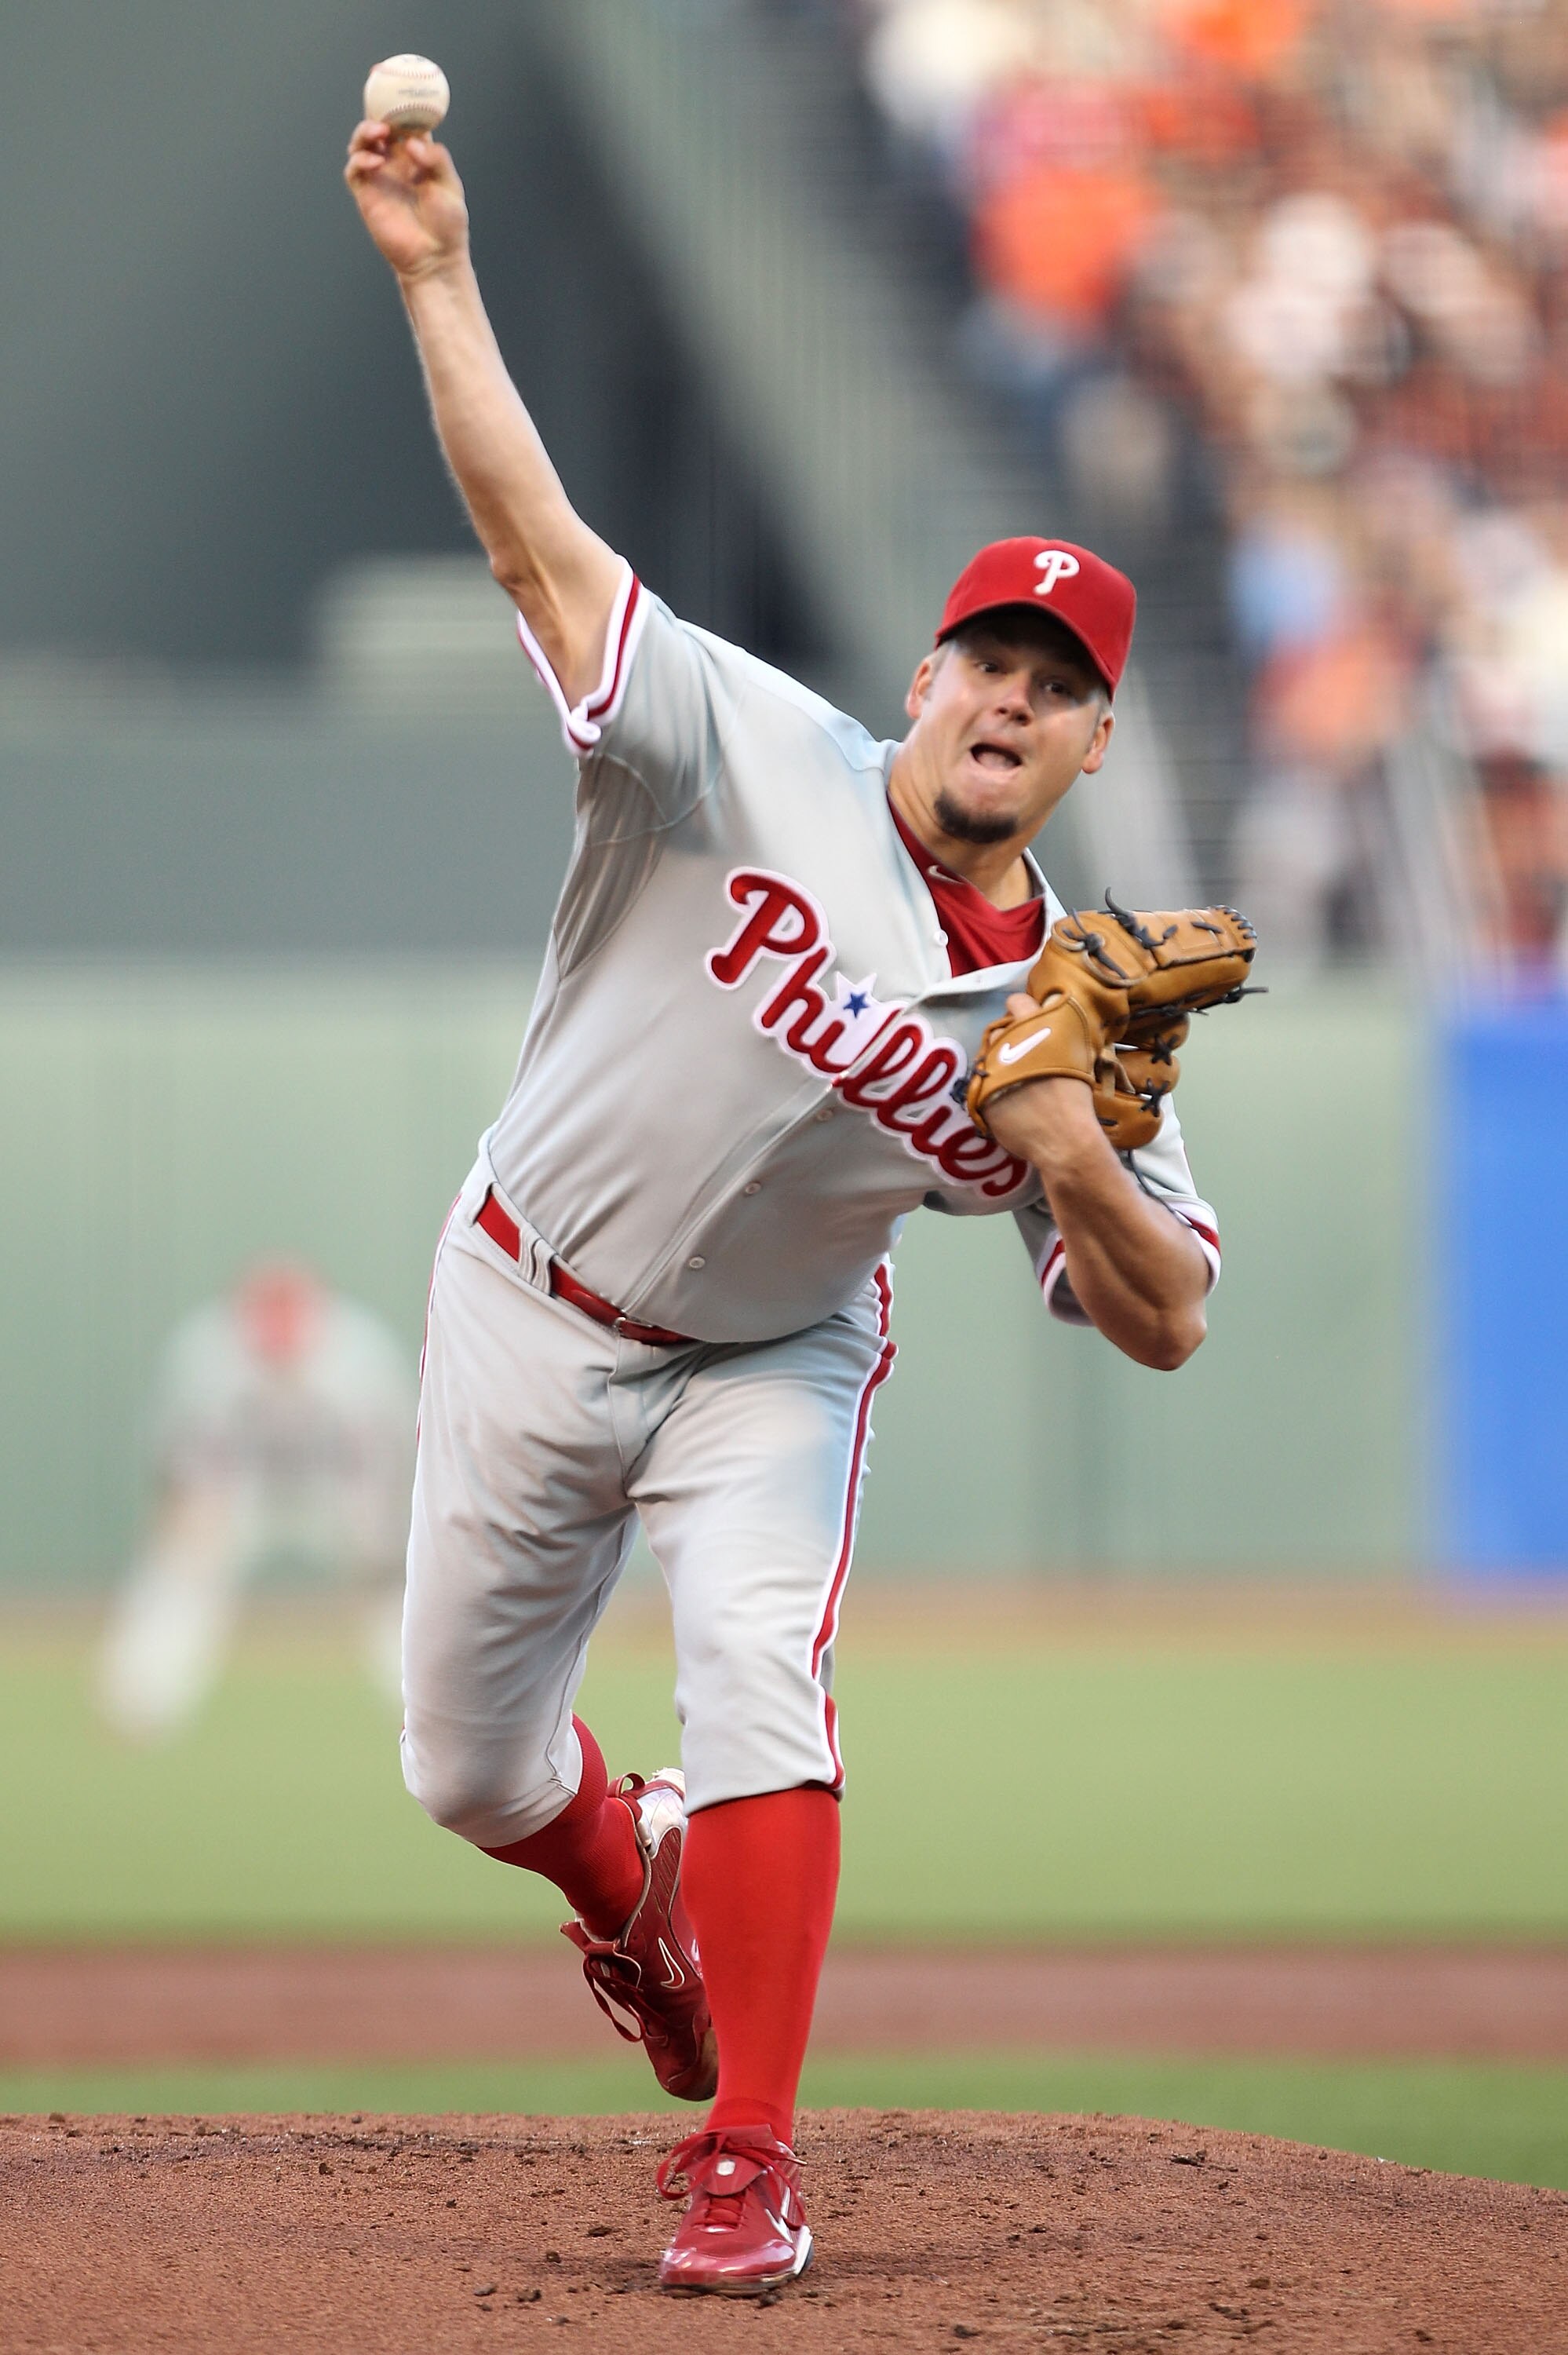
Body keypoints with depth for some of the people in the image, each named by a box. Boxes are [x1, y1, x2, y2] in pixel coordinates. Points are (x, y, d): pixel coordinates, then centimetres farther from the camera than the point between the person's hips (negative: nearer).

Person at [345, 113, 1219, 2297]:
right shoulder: (763, 763, -19)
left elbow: (1168, 1323, -9)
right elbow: (539, 542, -26)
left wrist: (1082, 1173, -29)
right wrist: (438, 274, -34)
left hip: (773, 1364, 0)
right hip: (529, 1313, 0)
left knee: (756, 1669, -25)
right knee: (470, 1767, 8)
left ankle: (748, 2162, -18)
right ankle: (633, 1887, 46)